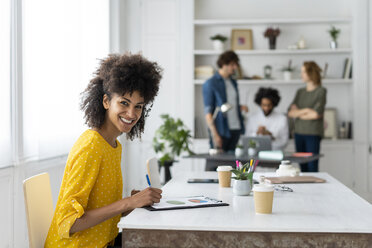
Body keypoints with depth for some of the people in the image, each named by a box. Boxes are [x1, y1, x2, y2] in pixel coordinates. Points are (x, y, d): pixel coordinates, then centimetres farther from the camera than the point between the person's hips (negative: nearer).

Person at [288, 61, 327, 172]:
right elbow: (290, 113, 4)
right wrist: (305, 110, -10)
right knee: (303, 167, 6)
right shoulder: (300, 92, 13)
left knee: (312, 167, -7)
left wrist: (298, 113, 0)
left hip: (313, 134, -5)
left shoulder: (321, 91, -3)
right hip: (299, 133, 5)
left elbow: (316, 114, -13)